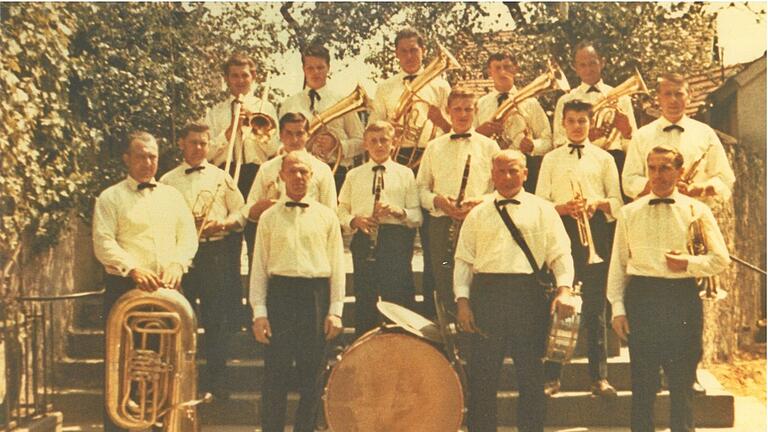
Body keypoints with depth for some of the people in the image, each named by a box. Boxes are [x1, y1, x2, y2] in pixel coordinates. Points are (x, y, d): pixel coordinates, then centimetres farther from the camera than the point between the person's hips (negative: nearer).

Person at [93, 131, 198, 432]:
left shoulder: (172, 196, 15)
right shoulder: (110, 198, 3)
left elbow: (188, 237, 8)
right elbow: (103, 242, -9)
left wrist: (177, 264, -11)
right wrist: (133, 268, -24)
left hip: (168, 289, 4)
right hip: (124, 288, -3)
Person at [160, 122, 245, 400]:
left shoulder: (221, 178, 12)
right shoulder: (168, 181, 11)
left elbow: (241, 214, 9)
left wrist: (222, 223, -10)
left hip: (217, 253, 0)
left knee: (218, 319, -1)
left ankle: (216, 379, 5)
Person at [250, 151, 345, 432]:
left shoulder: (326, 216, 9)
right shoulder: (269, 217, 9)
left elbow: (337, 265, 7)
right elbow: (259, 267, 6)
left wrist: (335, 310, 0)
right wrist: (259, 312, -2)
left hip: (317, 295, 1)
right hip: (280, 292, 0)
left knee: (311, 373, 6)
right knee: (275, 372, 0)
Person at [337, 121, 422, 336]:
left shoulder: (405, 174, 10)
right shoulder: (354, 175, 15)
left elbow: (417, 217, 5)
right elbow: (341, 211, 13)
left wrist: (398, 211, -14)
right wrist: (354, 220, -8)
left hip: (397, 240, -1)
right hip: (364, 240, 1)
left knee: (399, 299, -5)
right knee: (365, 300, 3)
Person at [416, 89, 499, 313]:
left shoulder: (489, 146, 9)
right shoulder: (434, 147, 14)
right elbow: (421, 187, 13)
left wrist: (480, 201, -12)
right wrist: (437, 200, -7)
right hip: (441, 224, 2)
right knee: (444, 286, 1)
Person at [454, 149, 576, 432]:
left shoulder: (542, 211, 10)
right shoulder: (477, 215, 15)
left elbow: (561, 253, 3)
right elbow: (463, 260, 12)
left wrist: (564, 289, -13)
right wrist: (462, 301, 1)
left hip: (529, 294, -1)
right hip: (486, 293, 1)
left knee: (531, 374, 5)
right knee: (482, 374, 3)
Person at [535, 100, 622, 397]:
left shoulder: (603, 158, 11)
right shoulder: (551, 159, 13)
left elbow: (617, 202, 7)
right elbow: (539, 203, 6)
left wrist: (597, 203, -13)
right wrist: (564, 208, -13)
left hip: (595, 232, 0)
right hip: (560, 231, 1)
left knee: (595, 308, 1)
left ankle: (599, 377, 7)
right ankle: (552, 377, 4)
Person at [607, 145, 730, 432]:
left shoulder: (697, 211, 5)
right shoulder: (629, 212, 9)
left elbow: (720, 259, 5)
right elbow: (618, 263, 9)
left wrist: (689, 263, -12)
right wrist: (617, 308, 2)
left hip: (683, 299, -1)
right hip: (641, 298, 1)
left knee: (682, 381, 5)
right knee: (642, 381, 6)